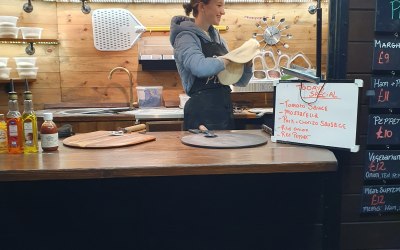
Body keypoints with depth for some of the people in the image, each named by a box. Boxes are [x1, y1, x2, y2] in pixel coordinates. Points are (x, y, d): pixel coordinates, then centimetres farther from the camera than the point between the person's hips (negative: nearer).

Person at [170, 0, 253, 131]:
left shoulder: (217, 38, 13)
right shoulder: (186, 37, -7)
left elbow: (240, 81, 16)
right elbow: (201, 67, -30)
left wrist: (247, 64, -3)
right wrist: (228, 60, -13)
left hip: (225, 110, 7)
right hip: (202, 112, -7)